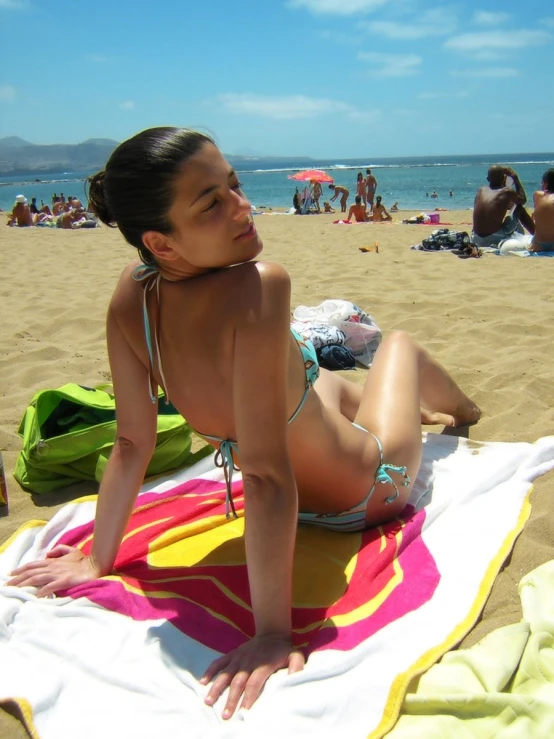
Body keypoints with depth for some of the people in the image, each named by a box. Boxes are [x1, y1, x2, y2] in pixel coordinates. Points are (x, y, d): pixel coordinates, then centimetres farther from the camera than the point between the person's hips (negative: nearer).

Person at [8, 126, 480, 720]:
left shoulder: (131, 294, -21)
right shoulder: (257, 287, -41)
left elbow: (132, 444, -15)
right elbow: (265, 474, -41)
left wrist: (98, 559, -2)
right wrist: (272, 633, -35)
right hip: (369, 488, -4)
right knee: (399, 342, 25)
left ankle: (420, 413, 71)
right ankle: (460, 415, 63)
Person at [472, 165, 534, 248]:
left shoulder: (480, 190, 8)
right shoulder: (507, 192, -4)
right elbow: (523, 200, 18)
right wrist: (515, 177, 21)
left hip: (476, 240, 5)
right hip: (497, 240, -5)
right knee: (519, 208, 17)